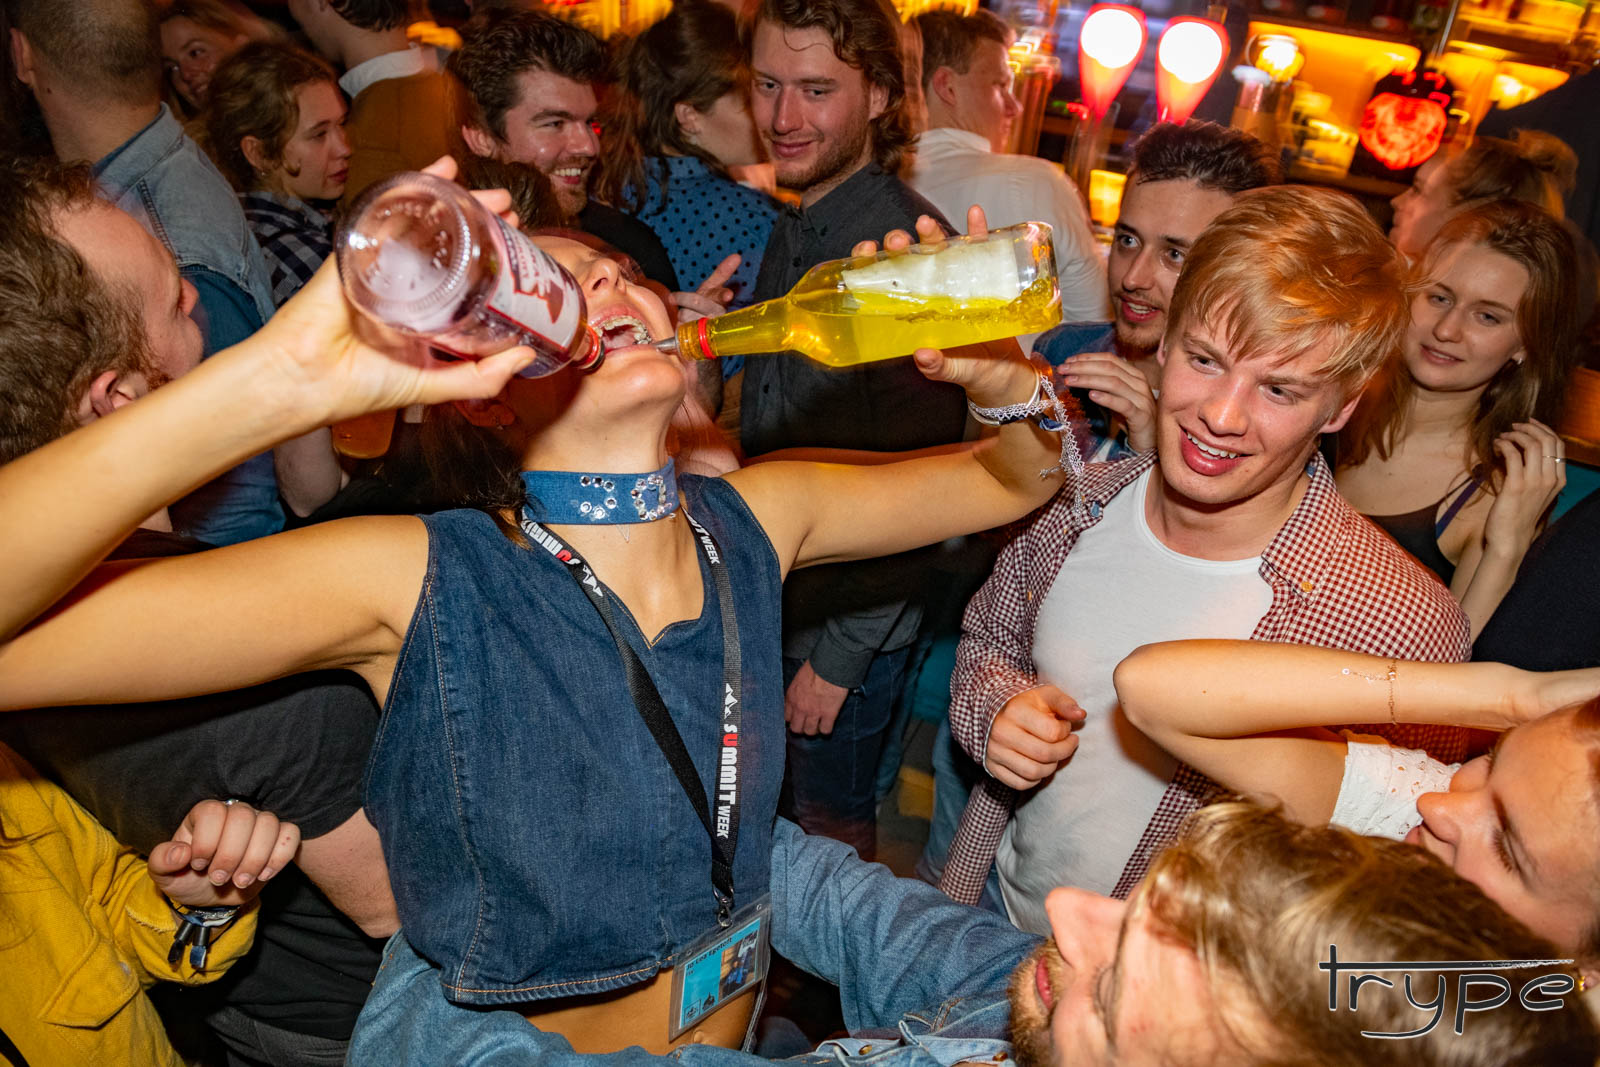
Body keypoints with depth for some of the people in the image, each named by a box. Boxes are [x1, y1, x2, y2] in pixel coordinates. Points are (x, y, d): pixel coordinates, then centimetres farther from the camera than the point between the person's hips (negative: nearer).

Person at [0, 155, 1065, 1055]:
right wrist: (284, 377, -42)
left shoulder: (754, 522, -8)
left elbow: (1021, 479, 3)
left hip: (752, 1029, 3)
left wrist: (999, 376, -18)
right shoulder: (420, 580, -21)